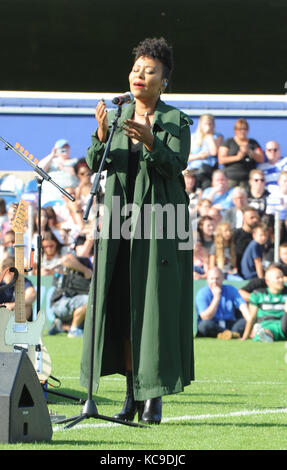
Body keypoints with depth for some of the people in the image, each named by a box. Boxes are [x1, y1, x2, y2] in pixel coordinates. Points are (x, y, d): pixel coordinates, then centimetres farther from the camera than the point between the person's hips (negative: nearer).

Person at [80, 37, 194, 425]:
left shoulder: (177, 122, -1)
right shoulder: (117, 117, 10)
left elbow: (175, 165, -15)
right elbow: (95, 165, 0)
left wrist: (149, 141, -33)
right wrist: (102, 135, -20)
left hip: (160, 224, -4)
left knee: (156, 306, -6)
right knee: (121, 306, 2)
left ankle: (154, 397, -2)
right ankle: (132, 393, 9)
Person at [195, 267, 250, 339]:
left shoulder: (230, 290, 8)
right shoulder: (202, 294, -3)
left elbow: (242, 305, -7)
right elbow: (205, 317, -15)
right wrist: (216, 297, -15)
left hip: (230, 325, 3)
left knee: (245, 321, -22)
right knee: (205, 324, -36)